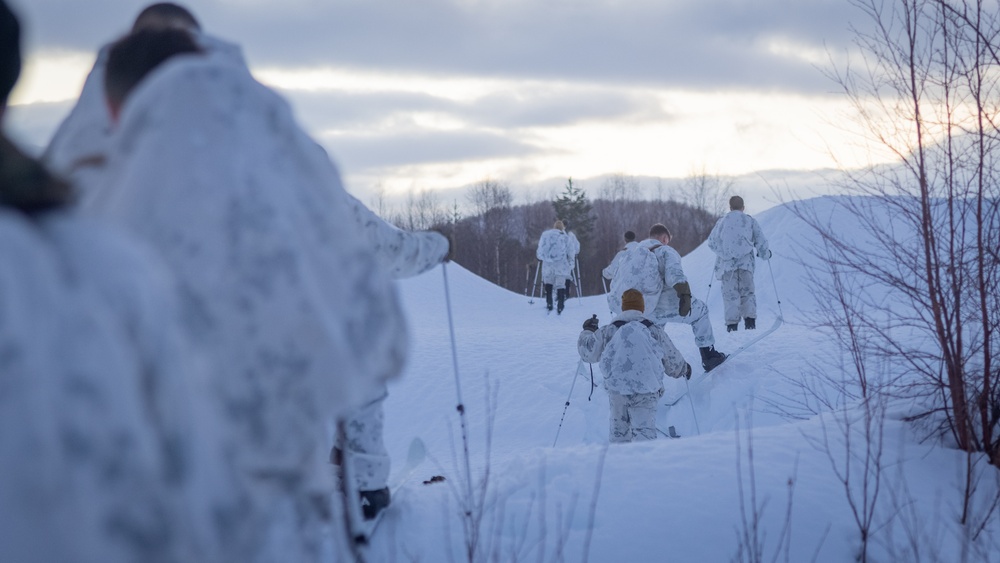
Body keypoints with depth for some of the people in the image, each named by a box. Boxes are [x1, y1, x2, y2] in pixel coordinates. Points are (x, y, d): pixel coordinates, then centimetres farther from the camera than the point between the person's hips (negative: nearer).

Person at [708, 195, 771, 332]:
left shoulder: (722, 222, 13)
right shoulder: (750, 221, 11)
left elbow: (712, 242, 20)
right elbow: (760, 240, 8)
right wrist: (765, 254, 26)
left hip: (727, 263, 0)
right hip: (745, 262, 0)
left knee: (730, 293, 0)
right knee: (747, 292, 8)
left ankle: (732, 323, -11)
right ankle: (749, 319, -9)